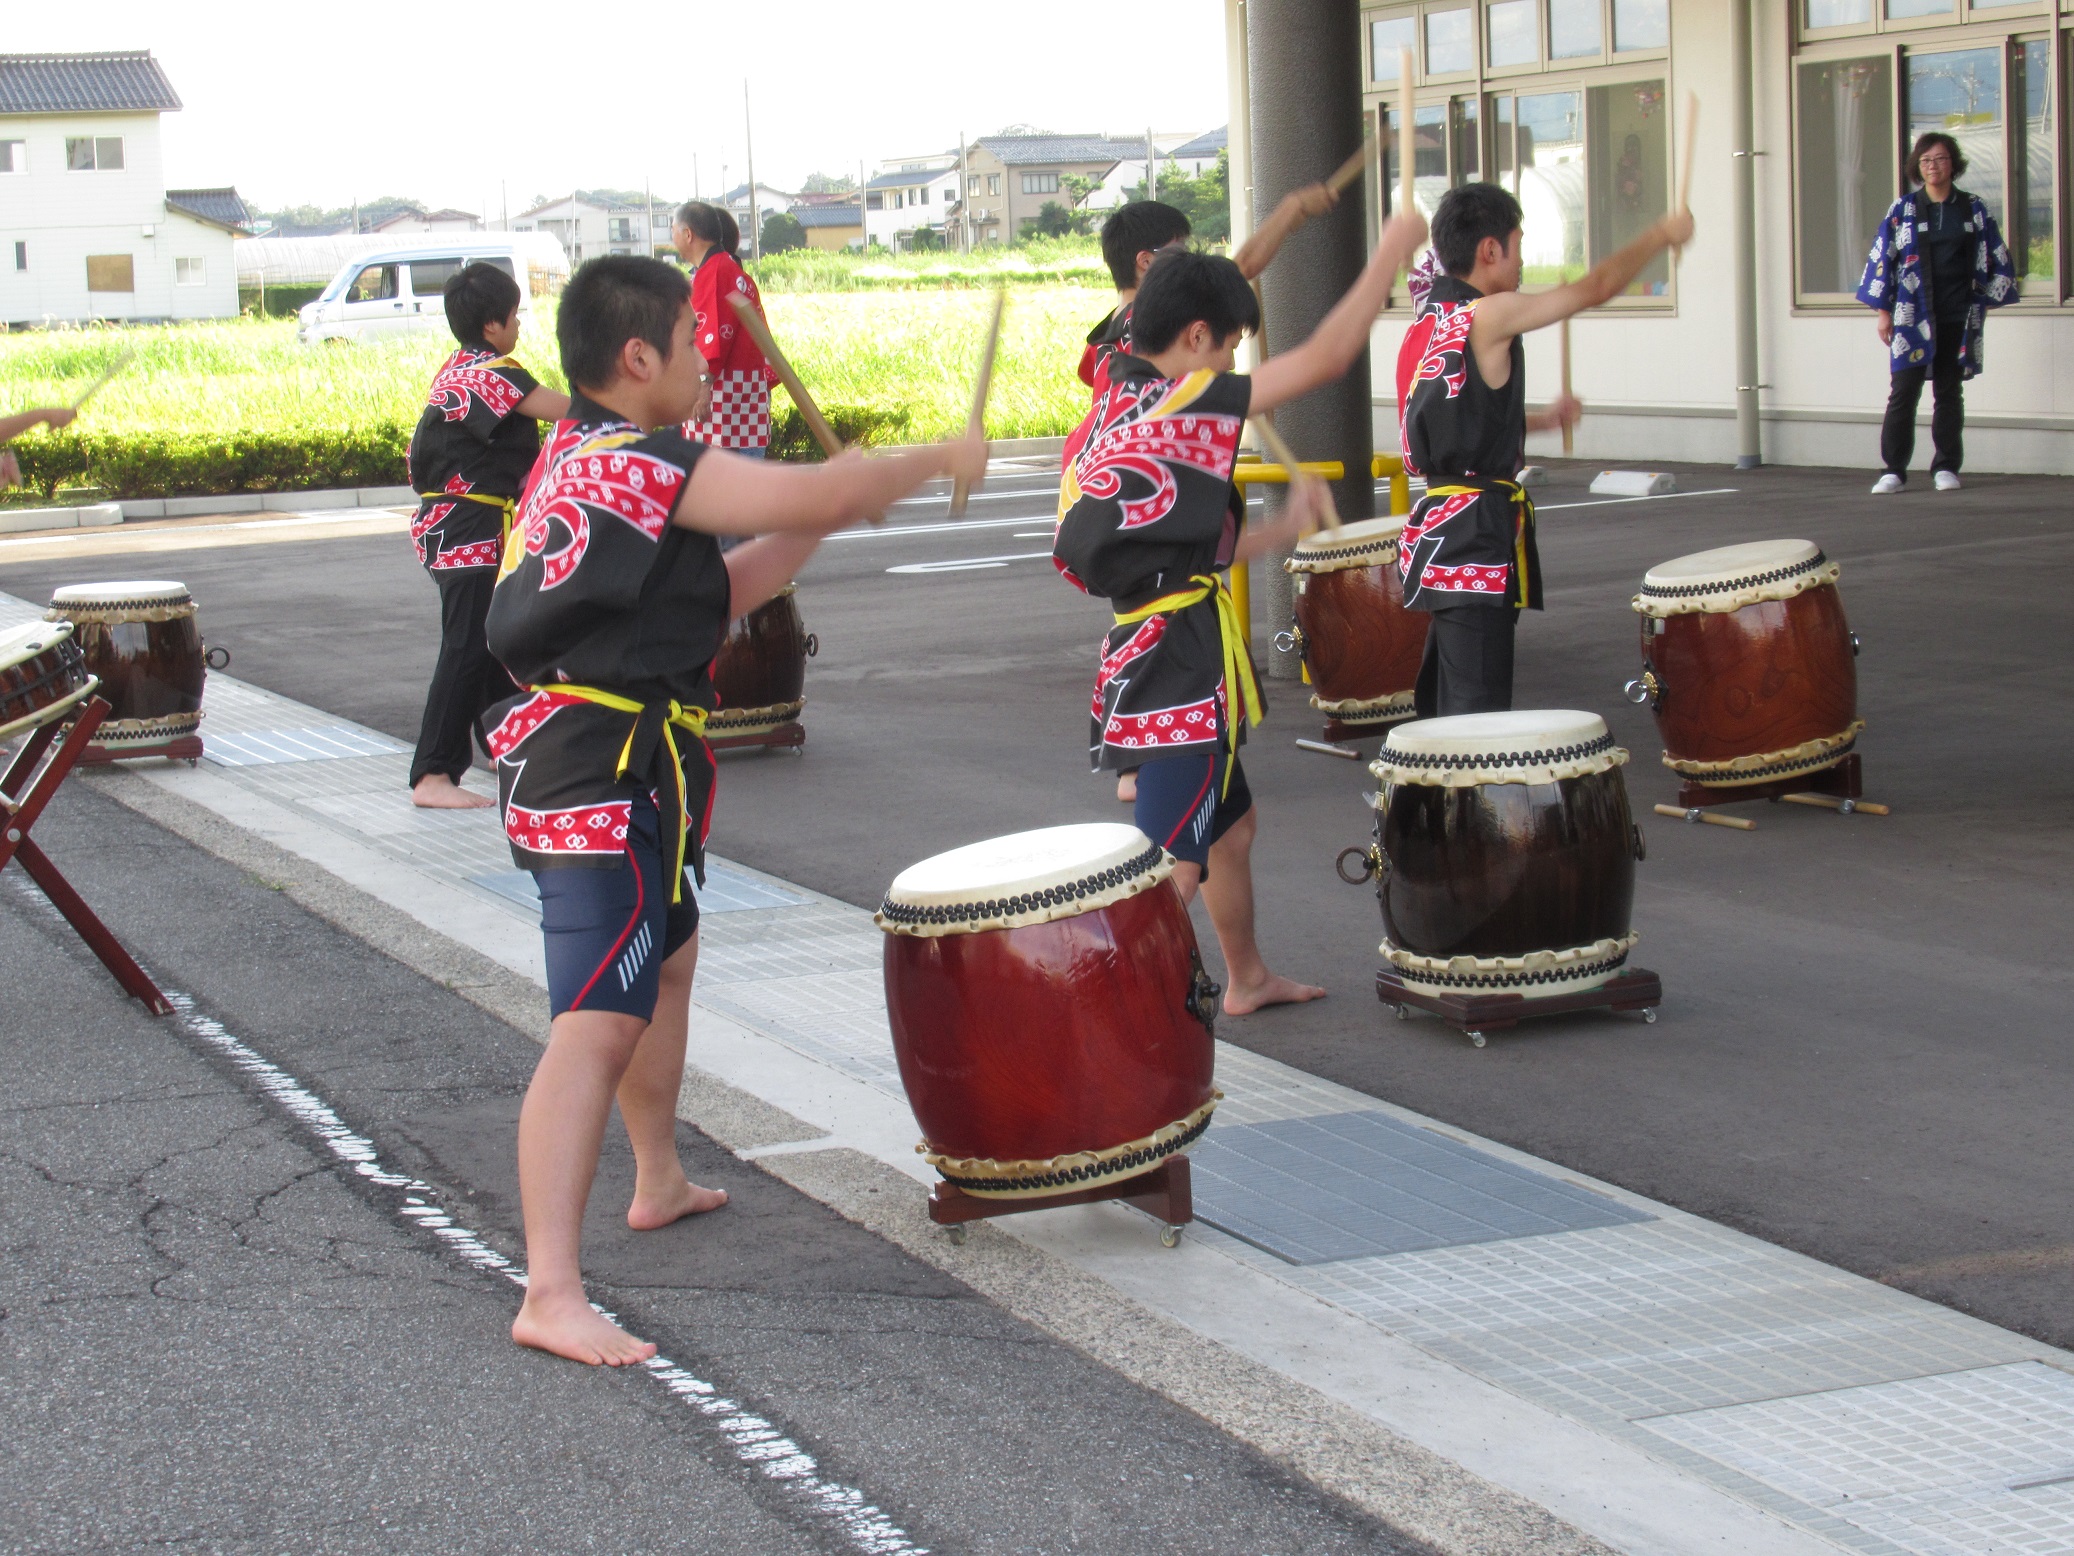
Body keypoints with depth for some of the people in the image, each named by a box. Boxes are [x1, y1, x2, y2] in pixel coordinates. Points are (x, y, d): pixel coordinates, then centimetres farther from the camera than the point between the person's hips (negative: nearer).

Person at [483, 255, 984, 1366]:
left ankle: (659, 1181, 51)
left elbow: (707, 600, 16)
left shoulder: (578, 456, 12)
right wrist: (941, 459, -8)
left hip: (607, 766, 11)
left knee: (668, 957, 31)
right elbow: (816, 493, -23)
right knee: (599, 1023, -17)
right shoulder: (639, 465, -19)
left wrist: (816, 528, 9)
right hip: (609, 779, -11)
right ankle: (551, 1295, -23)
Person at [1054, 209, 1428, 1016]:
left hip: (1153, 661, 10)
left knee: (1230, 825, 29)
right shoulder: (1178, 406, -16)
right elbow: (1326, 356, -15)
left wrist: (1281, 531, 23)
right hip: (1180, 670, -10)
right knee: (1173, 869, -13)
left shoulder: (1114, 415, 12)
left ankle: (1248, 978, 47)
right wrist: (1389, 256, -4)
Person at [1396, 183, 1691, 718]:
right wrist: (1663, 234, 8)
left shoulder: (1424, 326, 12)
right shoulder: (1487, 317, -14)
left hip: (1434, 530, 9)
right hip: (1475, 539, -9)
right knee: (1477, 713, -10)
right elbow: (1595, 287, -7)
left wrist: (1541, 420, 28)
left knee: (1442, 705, 17)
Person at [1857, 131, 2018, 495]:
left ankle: (1945, 468, 13)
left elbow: (1997, 260, 12)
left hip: (1958, 317, 1)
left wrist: (1985, 301, 6)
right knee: (1903, 393, -6)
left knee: (1950, 393, 6)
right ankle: (1893, 470, -2)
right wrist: (1883, 310, 0)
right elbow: (1881, 259, 4)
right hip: (1913, 317, -1)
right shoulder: (1903, 210, 3)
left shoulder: (1974, 210, 7)